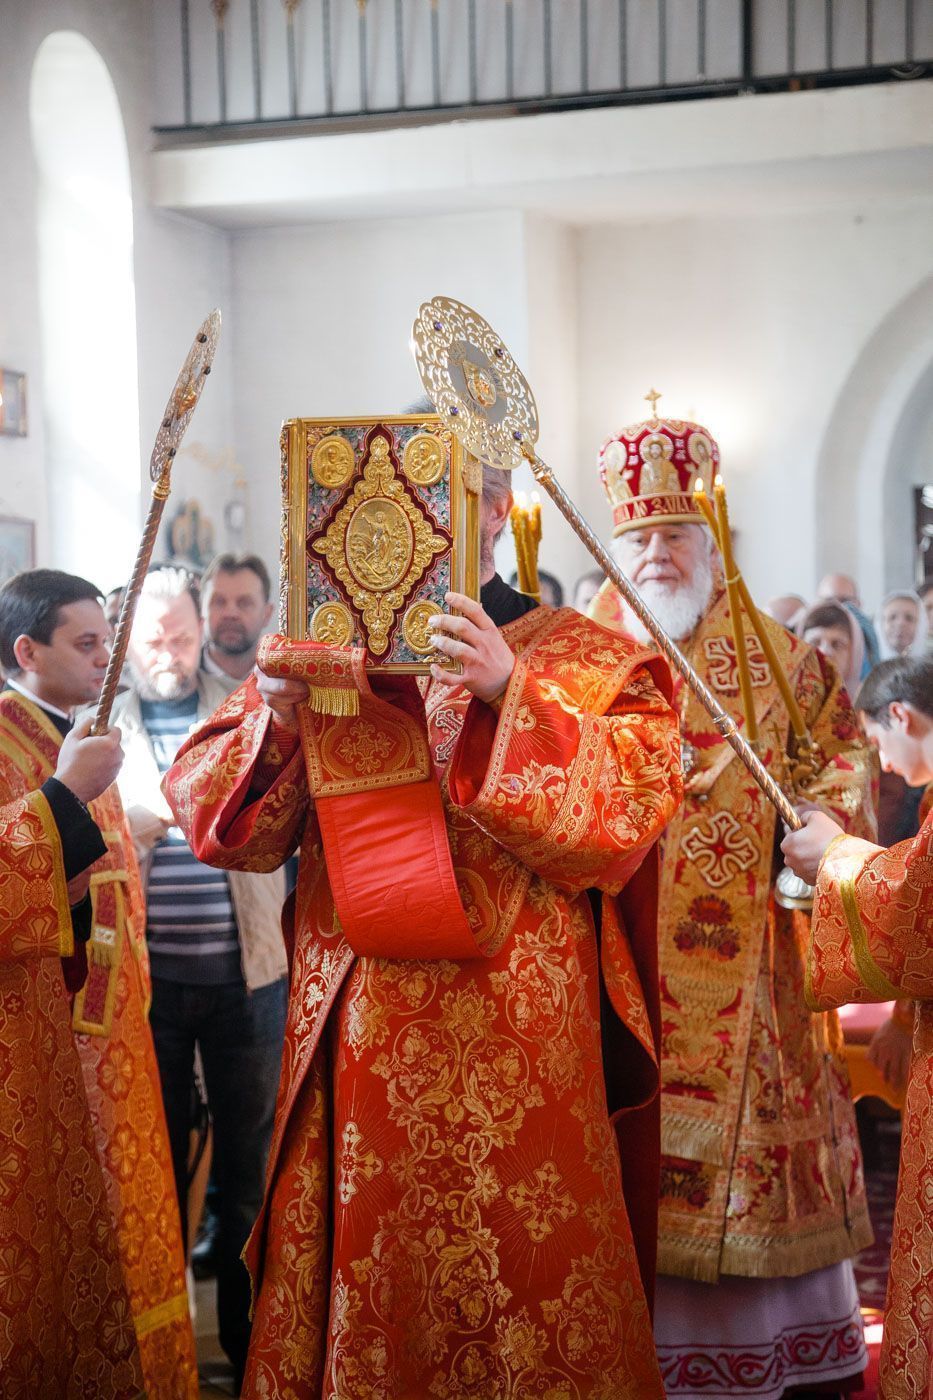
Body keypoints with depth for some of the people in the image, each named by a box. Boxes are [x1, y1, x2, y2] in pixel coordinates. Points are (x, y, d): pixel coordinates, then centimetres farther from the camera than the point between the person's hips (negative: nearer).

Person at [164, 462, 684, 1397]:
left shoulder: (580, 656, 2)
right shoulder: (326, 657, 9)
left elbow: (632, 801, -12)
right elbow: (211, 815, 4)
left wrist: (510, 695, -23)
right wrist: (273, 717, -15)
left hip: (517, 1052, -2)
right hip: (359, 1045, 3)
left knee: (518, 1276, 7)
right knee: (360, 1285, 10)